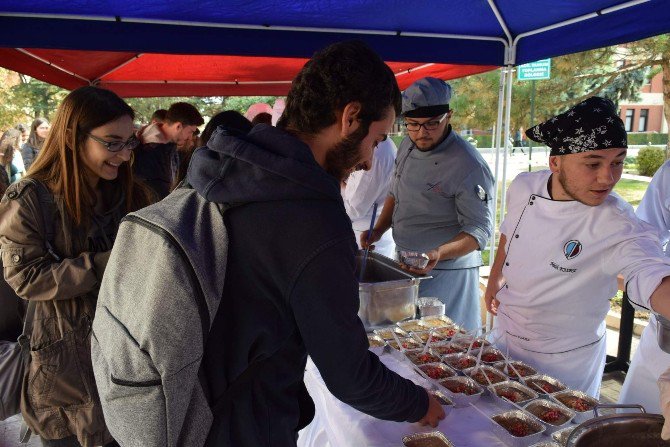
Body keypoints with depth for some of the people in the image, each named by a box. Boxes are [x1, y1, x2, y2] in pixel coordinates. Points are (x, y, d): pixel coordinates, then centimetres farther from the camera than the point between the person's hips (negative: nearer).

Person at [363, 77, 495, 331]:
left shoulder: (470, 166, -22)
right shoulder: (407, 147, 3)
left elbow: (479, 230, -20)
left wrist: (440, 253, -35)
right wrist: (379, 230, 3)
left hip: (446, 271, -7)